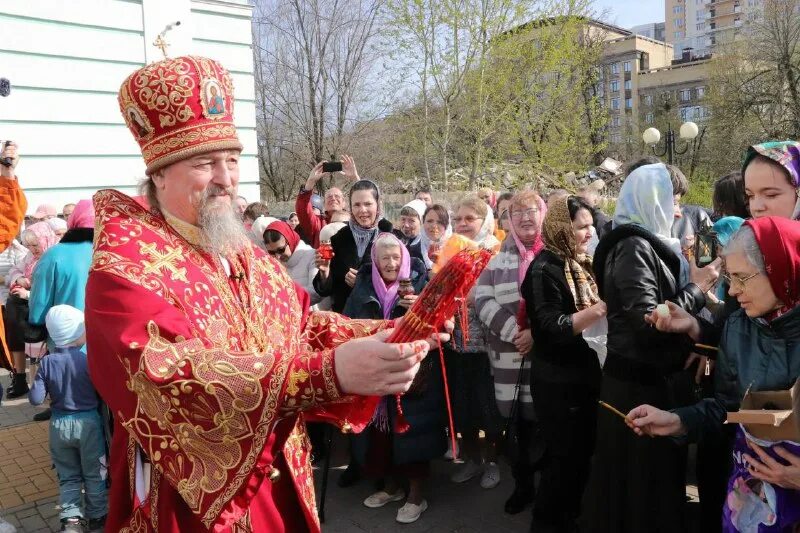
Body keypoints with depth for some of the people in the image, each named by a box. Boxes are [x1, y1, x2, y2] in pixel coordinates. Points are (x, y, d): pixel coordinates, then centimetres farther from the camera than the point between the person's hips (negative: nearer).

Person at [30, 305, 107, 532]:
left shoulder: (46, 362, -7)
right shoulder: (87, 360, -17)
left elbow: (35, 399, -8)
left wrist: (51, 388, 9)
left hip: (59, 424, 3)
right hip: (88, 421, -3)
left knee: (67, 476, 18)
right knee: (94, 474, 14)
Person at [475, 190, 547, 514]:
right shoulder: (500, 258, 11)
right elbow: (482, 298, 1)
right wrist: (512, 332, -12)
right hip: (509, 357, 2)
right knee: (518, 424, 9)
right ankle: (523, 484, 27)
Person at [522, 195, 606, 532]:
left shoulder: (583, 265, 11)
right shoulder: (545, 268, -15)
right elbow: (552, 328, -24)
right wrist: (602, 308, -30)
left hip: (585, 375, 8)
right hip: (558, 382, -8)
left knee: (583, 453, 18)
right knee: (565, 457, 3)